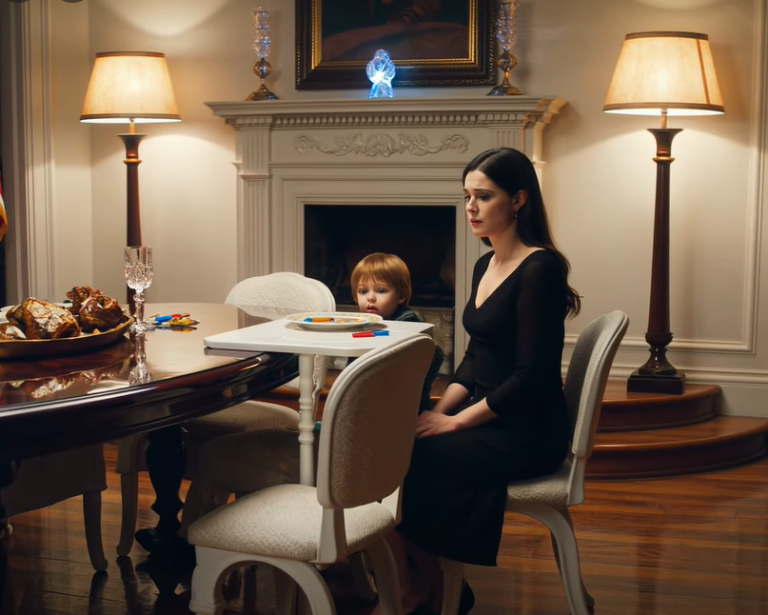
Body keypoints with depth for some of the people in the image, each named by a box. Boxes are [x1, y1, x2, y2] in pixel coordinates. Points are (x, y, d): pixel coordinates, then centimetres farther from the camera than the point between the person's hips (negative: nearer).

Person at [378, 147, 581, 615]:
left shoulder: (540, 269, -17)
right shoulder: (486, 266, 10)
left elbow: (530, 375, -20)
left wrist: (455, 422, -16)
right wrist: (439, 411, 0)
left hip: (527, 433, -8)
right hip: (487, 415, 8)